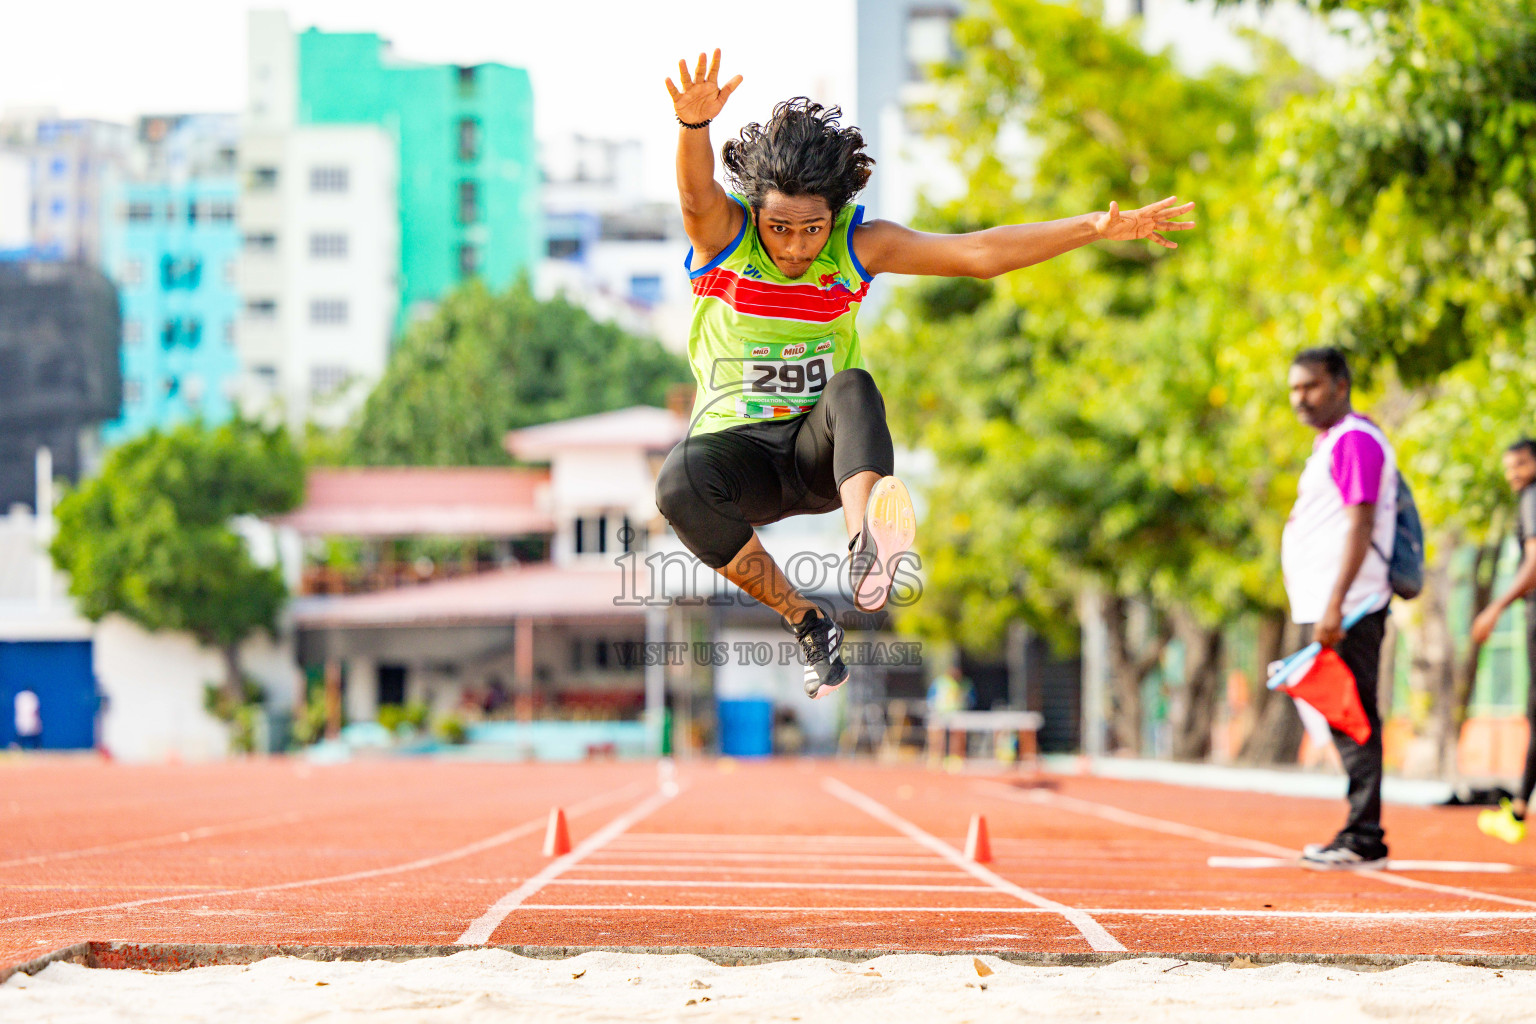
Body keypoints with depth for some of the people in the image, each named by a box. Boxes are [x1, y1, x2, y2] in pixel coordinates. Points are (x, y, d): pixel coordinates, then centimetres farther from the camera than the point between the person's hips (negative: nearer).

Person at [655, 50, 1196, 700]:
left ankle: (864, 560, -59)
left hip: (821, 450, 1)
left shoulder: (856, 245, -4)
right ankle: (805, 623, -18)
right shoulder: (724, 234, -11)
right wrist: (694, 122, -58)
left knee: (852, 389, -33)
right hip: (737, 446, -1)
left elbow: (977, 254, -8)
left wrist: (1098, 228, -17)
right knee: (682, 481, -36)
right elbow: (698, 194, -34)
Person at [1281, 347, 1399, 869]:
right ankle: (1361, 836, 15)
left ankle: (1363, 838, -10)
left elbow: (1361, 523, -19)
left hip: (1349, 609, -10)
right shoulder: (1330, 442, 21)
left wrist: (1335, 605, -25)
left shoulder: (1355, 440, -11)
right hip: (1329, 608, 10)